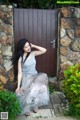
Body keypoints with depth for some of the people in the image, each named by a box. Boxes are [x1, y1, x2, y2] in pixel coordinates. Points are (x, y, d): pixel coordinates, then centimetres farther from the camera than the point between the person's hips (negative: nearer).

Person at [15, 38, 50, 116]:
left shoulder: (33, 53, 5)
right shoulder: (20, 58, -6)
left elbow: (44, 50, -1)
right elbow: (20, 73, -9)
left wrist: (33, 46, -4)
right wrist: (18, 86, -14)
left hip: (35, 76, 4)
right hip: (26, 77, -4)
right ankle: (27, 108, -8)